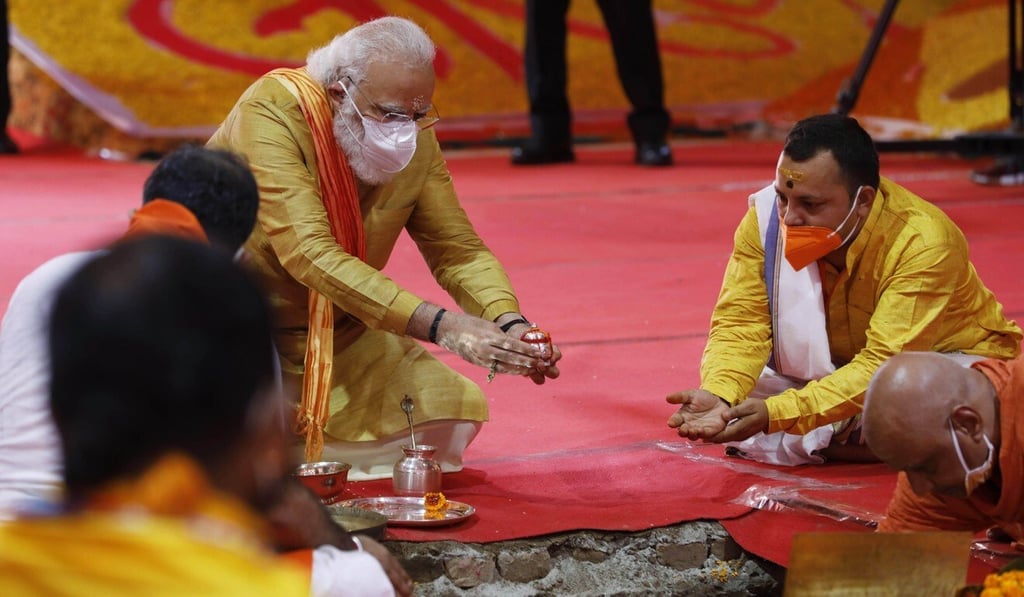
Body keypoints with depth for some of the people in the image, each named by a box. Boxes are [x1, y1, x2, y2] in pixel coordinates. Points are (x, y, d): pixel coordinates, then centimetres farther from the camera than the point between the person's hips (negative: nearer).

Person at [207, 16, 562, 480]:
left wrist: (510, 324, -28)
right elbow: (311, 253, -38)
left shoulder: (416, 139, -10)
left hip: (338, 336, 6)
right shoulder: (271, 114, -28)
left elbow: (457, 249, -6)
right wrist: (437, 325, -44)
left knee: (456, 407, -4)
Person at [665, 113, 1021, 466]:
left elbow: (884, 365, -36)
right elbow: (740, 325, -18)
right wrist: (717, 395, -40)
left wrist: (776, 414, -46)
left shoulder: (922, 243, -32)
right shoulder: (766, 218, -19)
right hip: (833, 370, 5)